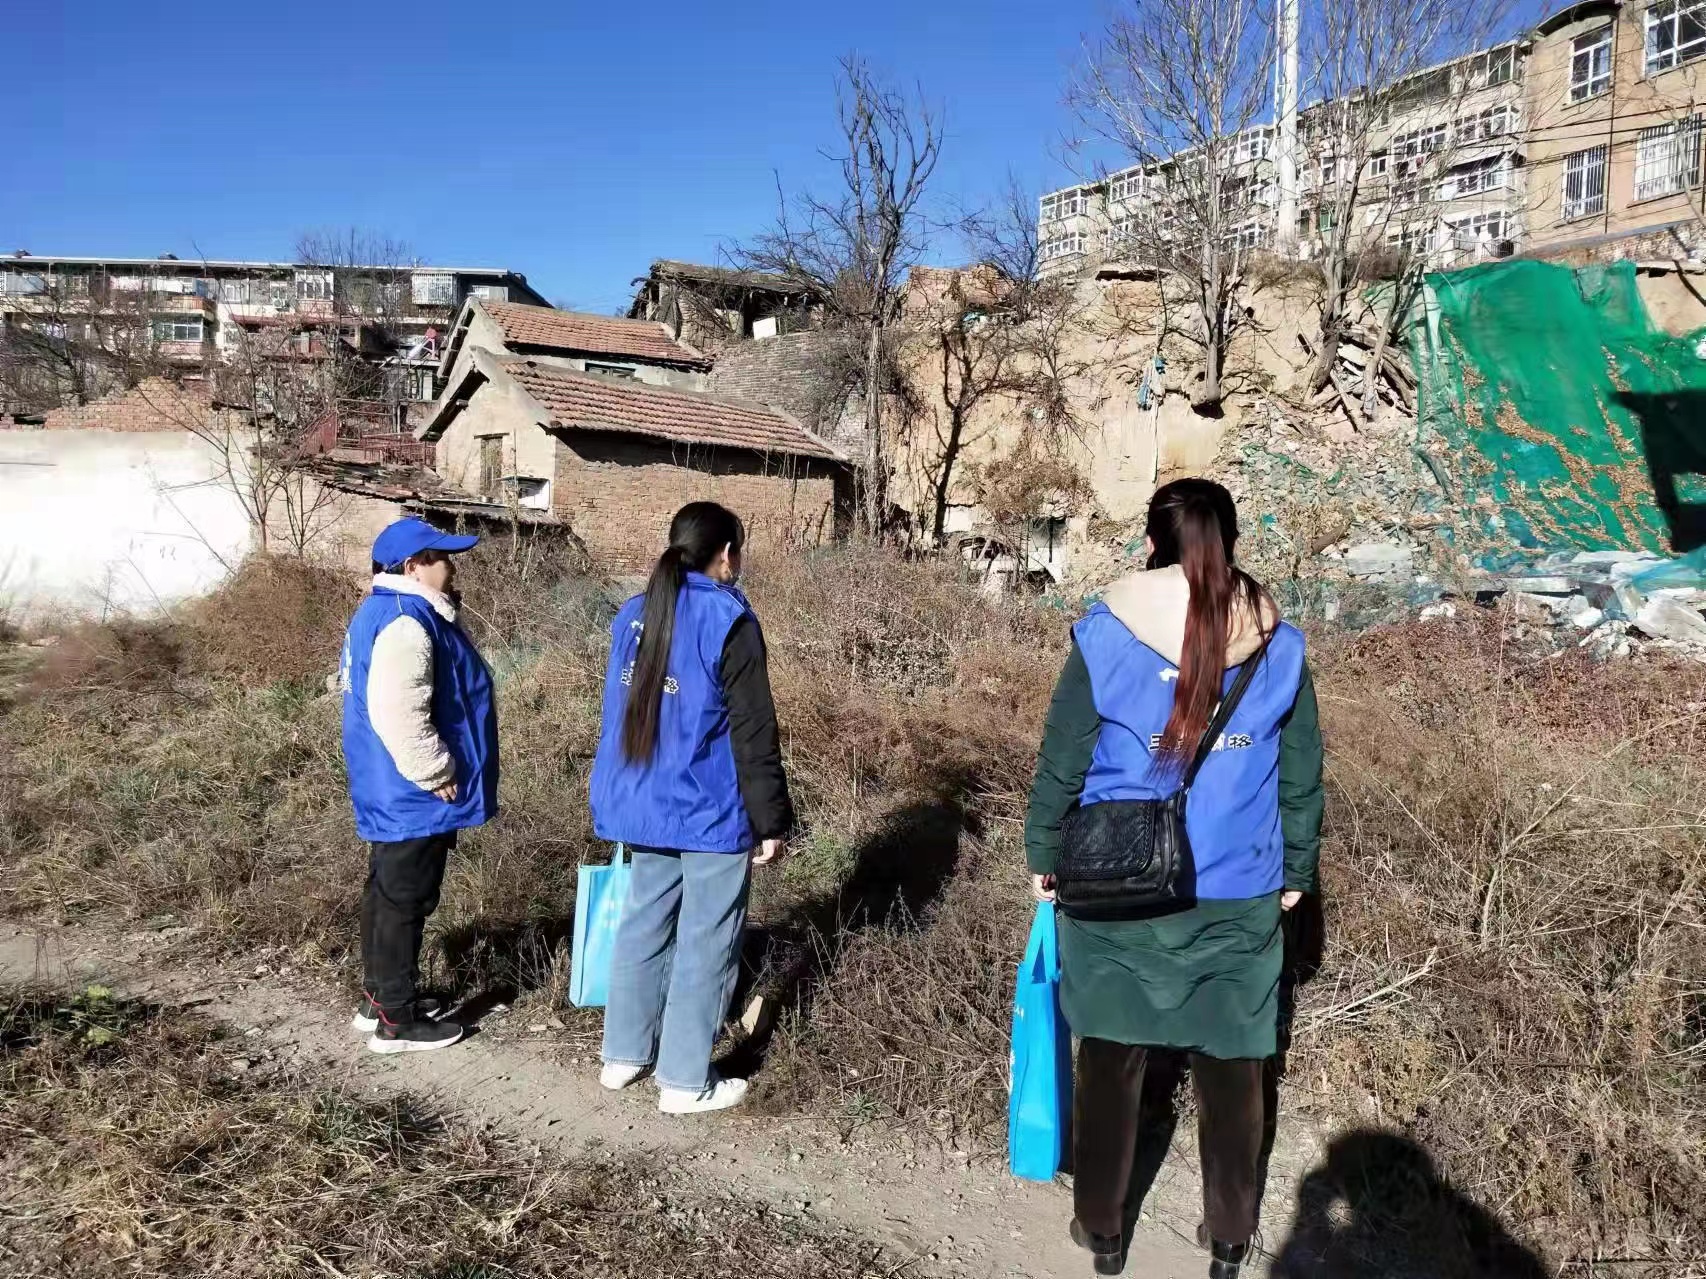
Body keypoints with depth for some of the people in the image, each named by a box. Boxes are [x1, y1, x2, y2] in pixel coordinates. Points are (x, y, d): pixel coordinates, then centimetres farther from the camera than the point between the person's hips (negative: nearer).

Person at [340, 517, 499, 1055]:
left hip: (392, 792, 11)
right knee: (405, 900, -1)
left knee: (387, 894, 19)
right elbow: (399, 715, -31)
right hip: (412, 795, -11)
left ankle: (379, 996, 32)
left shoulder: (384, 612, 14)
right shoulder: (406, 622, -22)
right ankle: (397, 1020, 10)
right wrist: (439, 774, -20)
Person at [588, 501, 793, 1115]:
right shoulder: (729, 621, -14)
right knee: (705, 941, 4)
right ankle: (685, 1080, 12)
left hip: (642, 807, 7)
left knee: (643, 924, 18)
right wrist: (771, 819, -8)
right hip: (712, 813, -7)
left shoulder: (632, 615, 7)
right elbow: (753, 734, -14)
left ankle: (624, 1054, 29)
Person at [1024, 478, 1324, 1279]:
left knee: (1111, 1059, 14)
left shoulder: (1104, 633, -10)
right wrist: (1296, 872, 17)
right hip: (1239, 896, 2)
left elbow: (1060, 764, -5)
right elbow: (1302, 779, 4)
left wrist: (1043, 856, 8)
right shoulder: (1279, 644, -3)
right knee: (1231, 1067, 16)